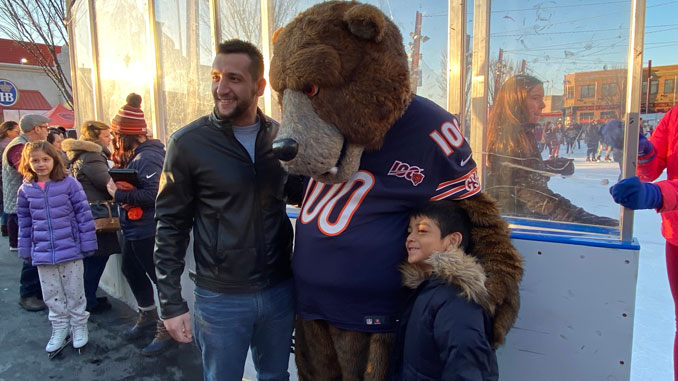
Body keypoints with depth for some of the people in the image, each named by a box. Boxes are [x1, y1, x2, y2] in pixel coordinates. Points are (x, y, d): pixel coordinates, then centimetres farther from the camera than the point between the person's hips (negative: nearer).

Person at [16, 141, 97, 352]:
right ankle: (60, 328, 30)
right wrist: (26, 251, 9)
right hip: (42, 254, 3)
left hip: (70, 250, -3)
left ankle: (79, 326, 27)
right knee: (51, 295, 14)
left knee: (74, 292, 11)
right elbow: (24, 223, 9)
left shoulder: (69, 184, -9)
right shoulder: (25, 190, 1)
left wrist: (88, 244, -9)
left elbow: (84, 215, -8)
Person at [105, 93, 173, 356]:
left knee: (160, 276, 0)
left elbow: (153, 194, -29)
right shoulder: (136, 154, 9)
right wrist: (116, 187, -8)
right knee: (131, 271, 23)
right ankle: (148, 316, 42)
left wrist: (118, 194, -21)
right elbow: (133, 186, 10)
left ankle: (166, 330, 13)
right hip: (134, 229, 11)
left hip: (147, 232, -11)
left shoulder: (147, 157, -20)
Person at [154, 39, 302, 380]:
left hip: (280, 290, 3)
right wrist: (171, 302, -7)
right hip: (220, 297, -2)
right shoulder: (188, 142, -10)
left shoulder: (281, 137, -1)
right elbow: (171, 225, -6)